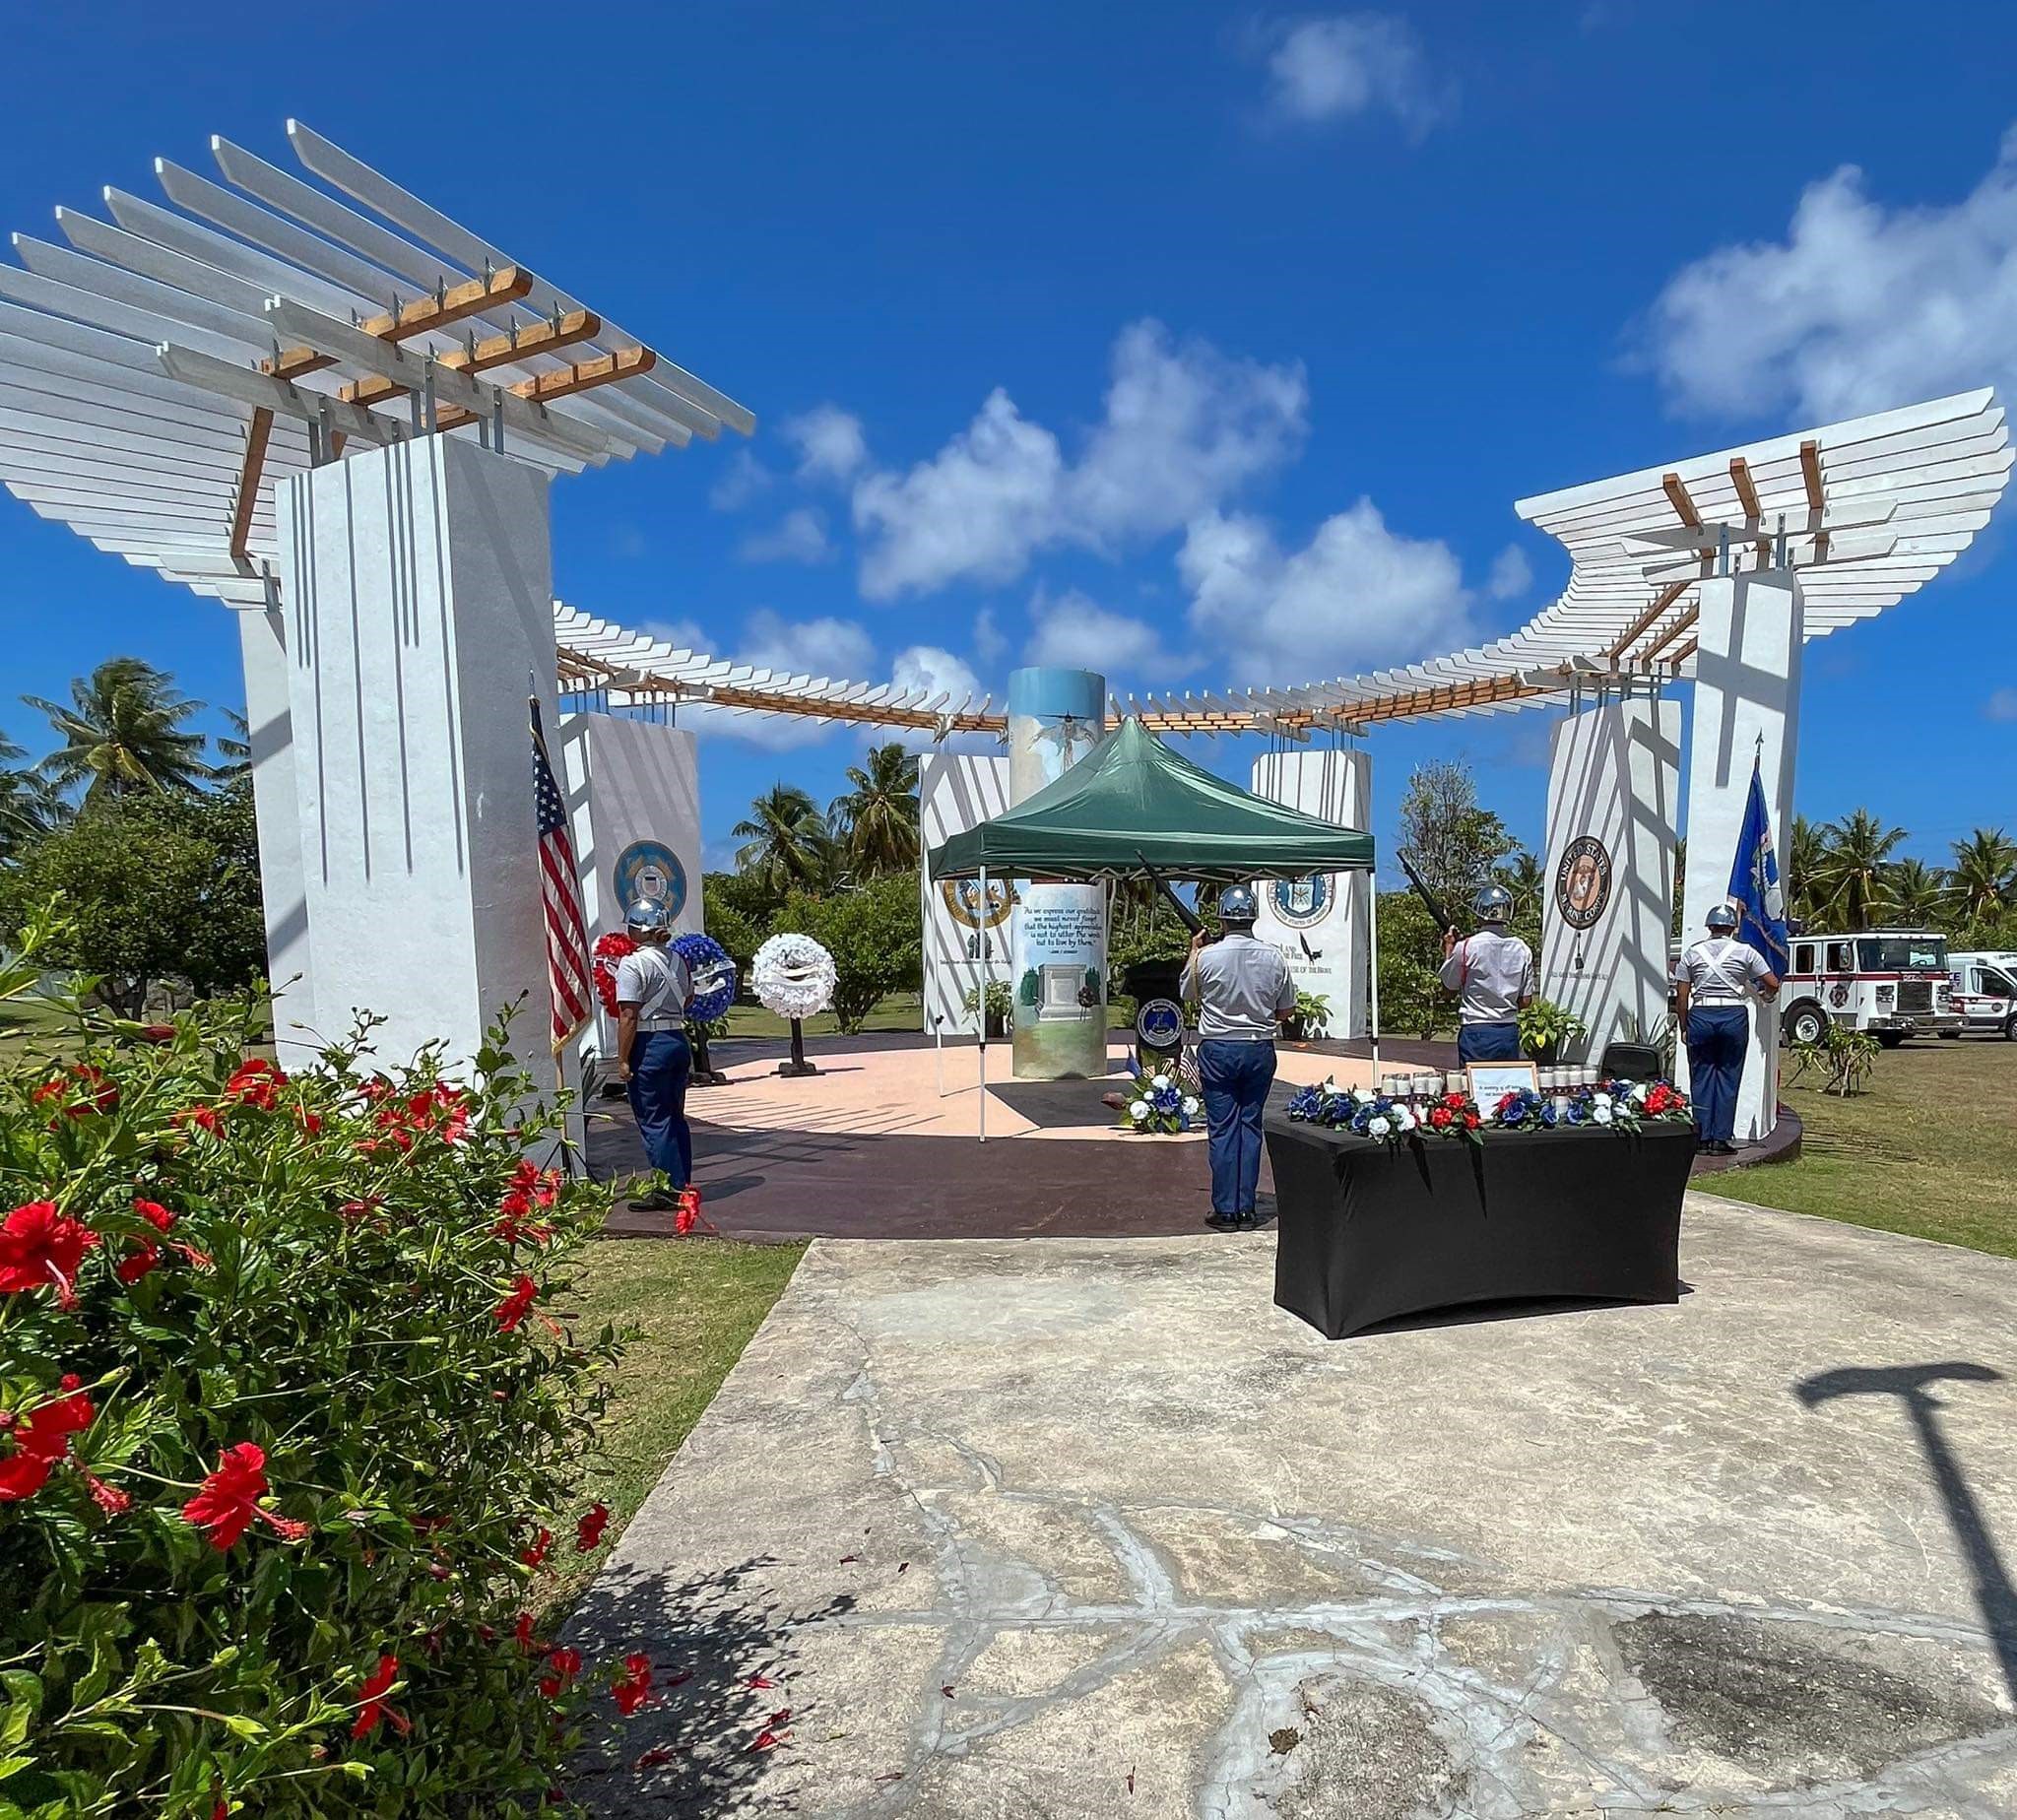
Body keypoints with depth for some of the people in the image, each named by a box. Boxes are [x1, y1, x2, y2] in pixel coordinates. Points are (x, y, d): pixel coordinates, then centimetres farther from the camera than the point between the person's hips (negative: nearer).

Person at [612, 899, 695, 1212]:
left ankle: (671, 1189, 2)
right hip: (679, 1040, 8)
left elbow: (629, 1015, -16)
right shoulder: (676, 959, 10)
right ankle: (683, 1184, 22)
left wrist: (623, 1060, -13)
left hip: (649, 1045, -8)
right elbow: (688, 998, 20)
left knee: (653, 1120, 0)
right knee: (675, 1117, 15)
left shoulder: (633, 962, -13)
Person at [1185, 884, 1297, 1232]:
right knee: (1250, 1125, 10)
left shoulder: (1206, 956, -10)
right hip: (1260, 1050, 2)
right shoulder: (1273, 957, -4)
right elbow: (1286, 1009, 6)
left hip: (1217, 1049, -2)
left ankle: (1225, 1210, 7)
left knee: (1221, 1129, 4)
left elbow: (1188, 993, 11)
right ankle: (1247, 1209, 13)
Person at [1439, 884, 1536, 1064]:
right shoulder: (1522, 950, 1)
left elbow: (1448, 987, 4)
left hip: (1476, 1031, -4)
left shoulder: (1466, 947, -11)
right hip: (1510, 1032, 4)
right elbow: (1526, 1000, 5)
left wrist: (1449, 948, 12)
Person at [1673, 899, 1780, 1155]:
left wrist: (1684, 1027, 11)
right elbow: (1773, 983, 5)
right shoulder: (1744, 951, 4)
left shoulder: (1692, 953, 7)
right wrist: (1765, 994, 27)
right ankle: (1720, 1138, 3)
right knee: (1728, 1076, 4)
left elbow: (1682, 995, 4)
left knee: (1701, 1076, 7)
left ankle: (1702, 1137, 7)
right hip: (1734, 1016, -1)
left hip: (1700, 1016, 1)